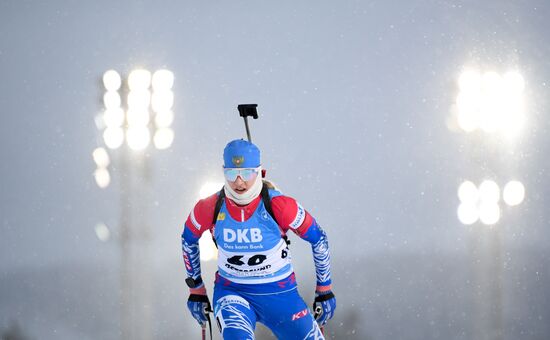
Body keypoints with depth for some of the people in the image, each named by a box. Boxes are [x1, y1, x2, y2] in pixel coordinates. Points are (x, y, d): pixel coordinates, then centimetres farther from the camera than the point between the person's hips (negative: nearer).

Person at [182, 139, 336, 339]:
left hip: (280, 293, 1)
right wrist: (196, 290, 14)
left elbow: (318, 238, -4)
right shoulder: (210, 208, -13)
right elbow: (189, 240, 9)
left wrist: (324, 291, 2)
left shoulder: (277, 205, -18)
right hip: (232, 292, -1)